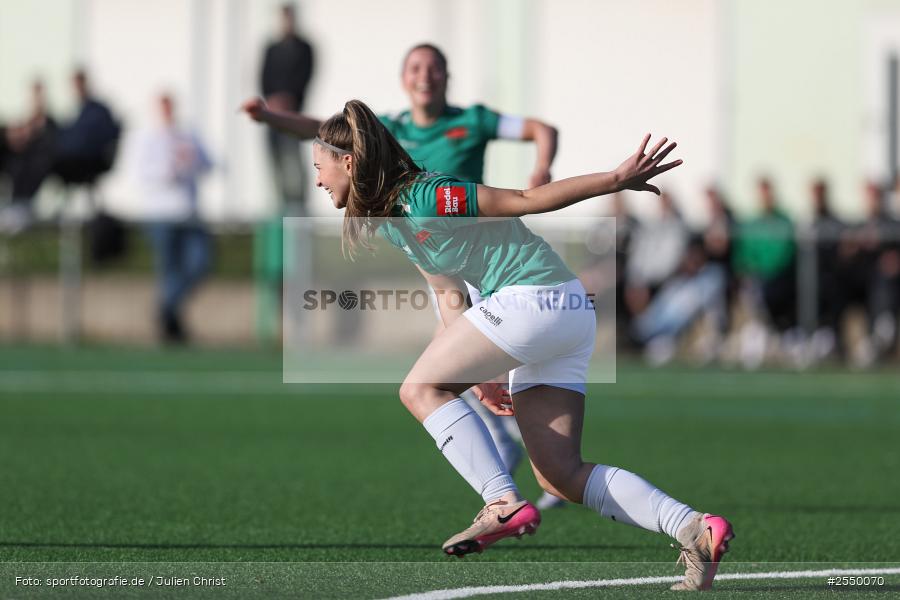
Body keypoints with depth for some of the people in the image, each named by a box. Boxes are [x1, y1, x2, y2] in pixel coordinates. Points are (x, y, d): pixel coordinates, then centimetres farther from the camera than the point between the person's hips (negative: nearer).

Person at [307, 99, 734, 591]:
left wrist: (618, 179, -14)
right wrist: (477, 381, 19)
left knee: (420, 389, -4)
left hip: (532, 300, -10)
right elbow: (449, 297, 22)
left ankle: (504, 505, -17)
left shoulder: (425, 198, -13)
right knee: (561, 476, 3)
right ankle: (695, 528, -8)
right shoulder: (391, 219, 17)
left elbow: (527, 199, -13)